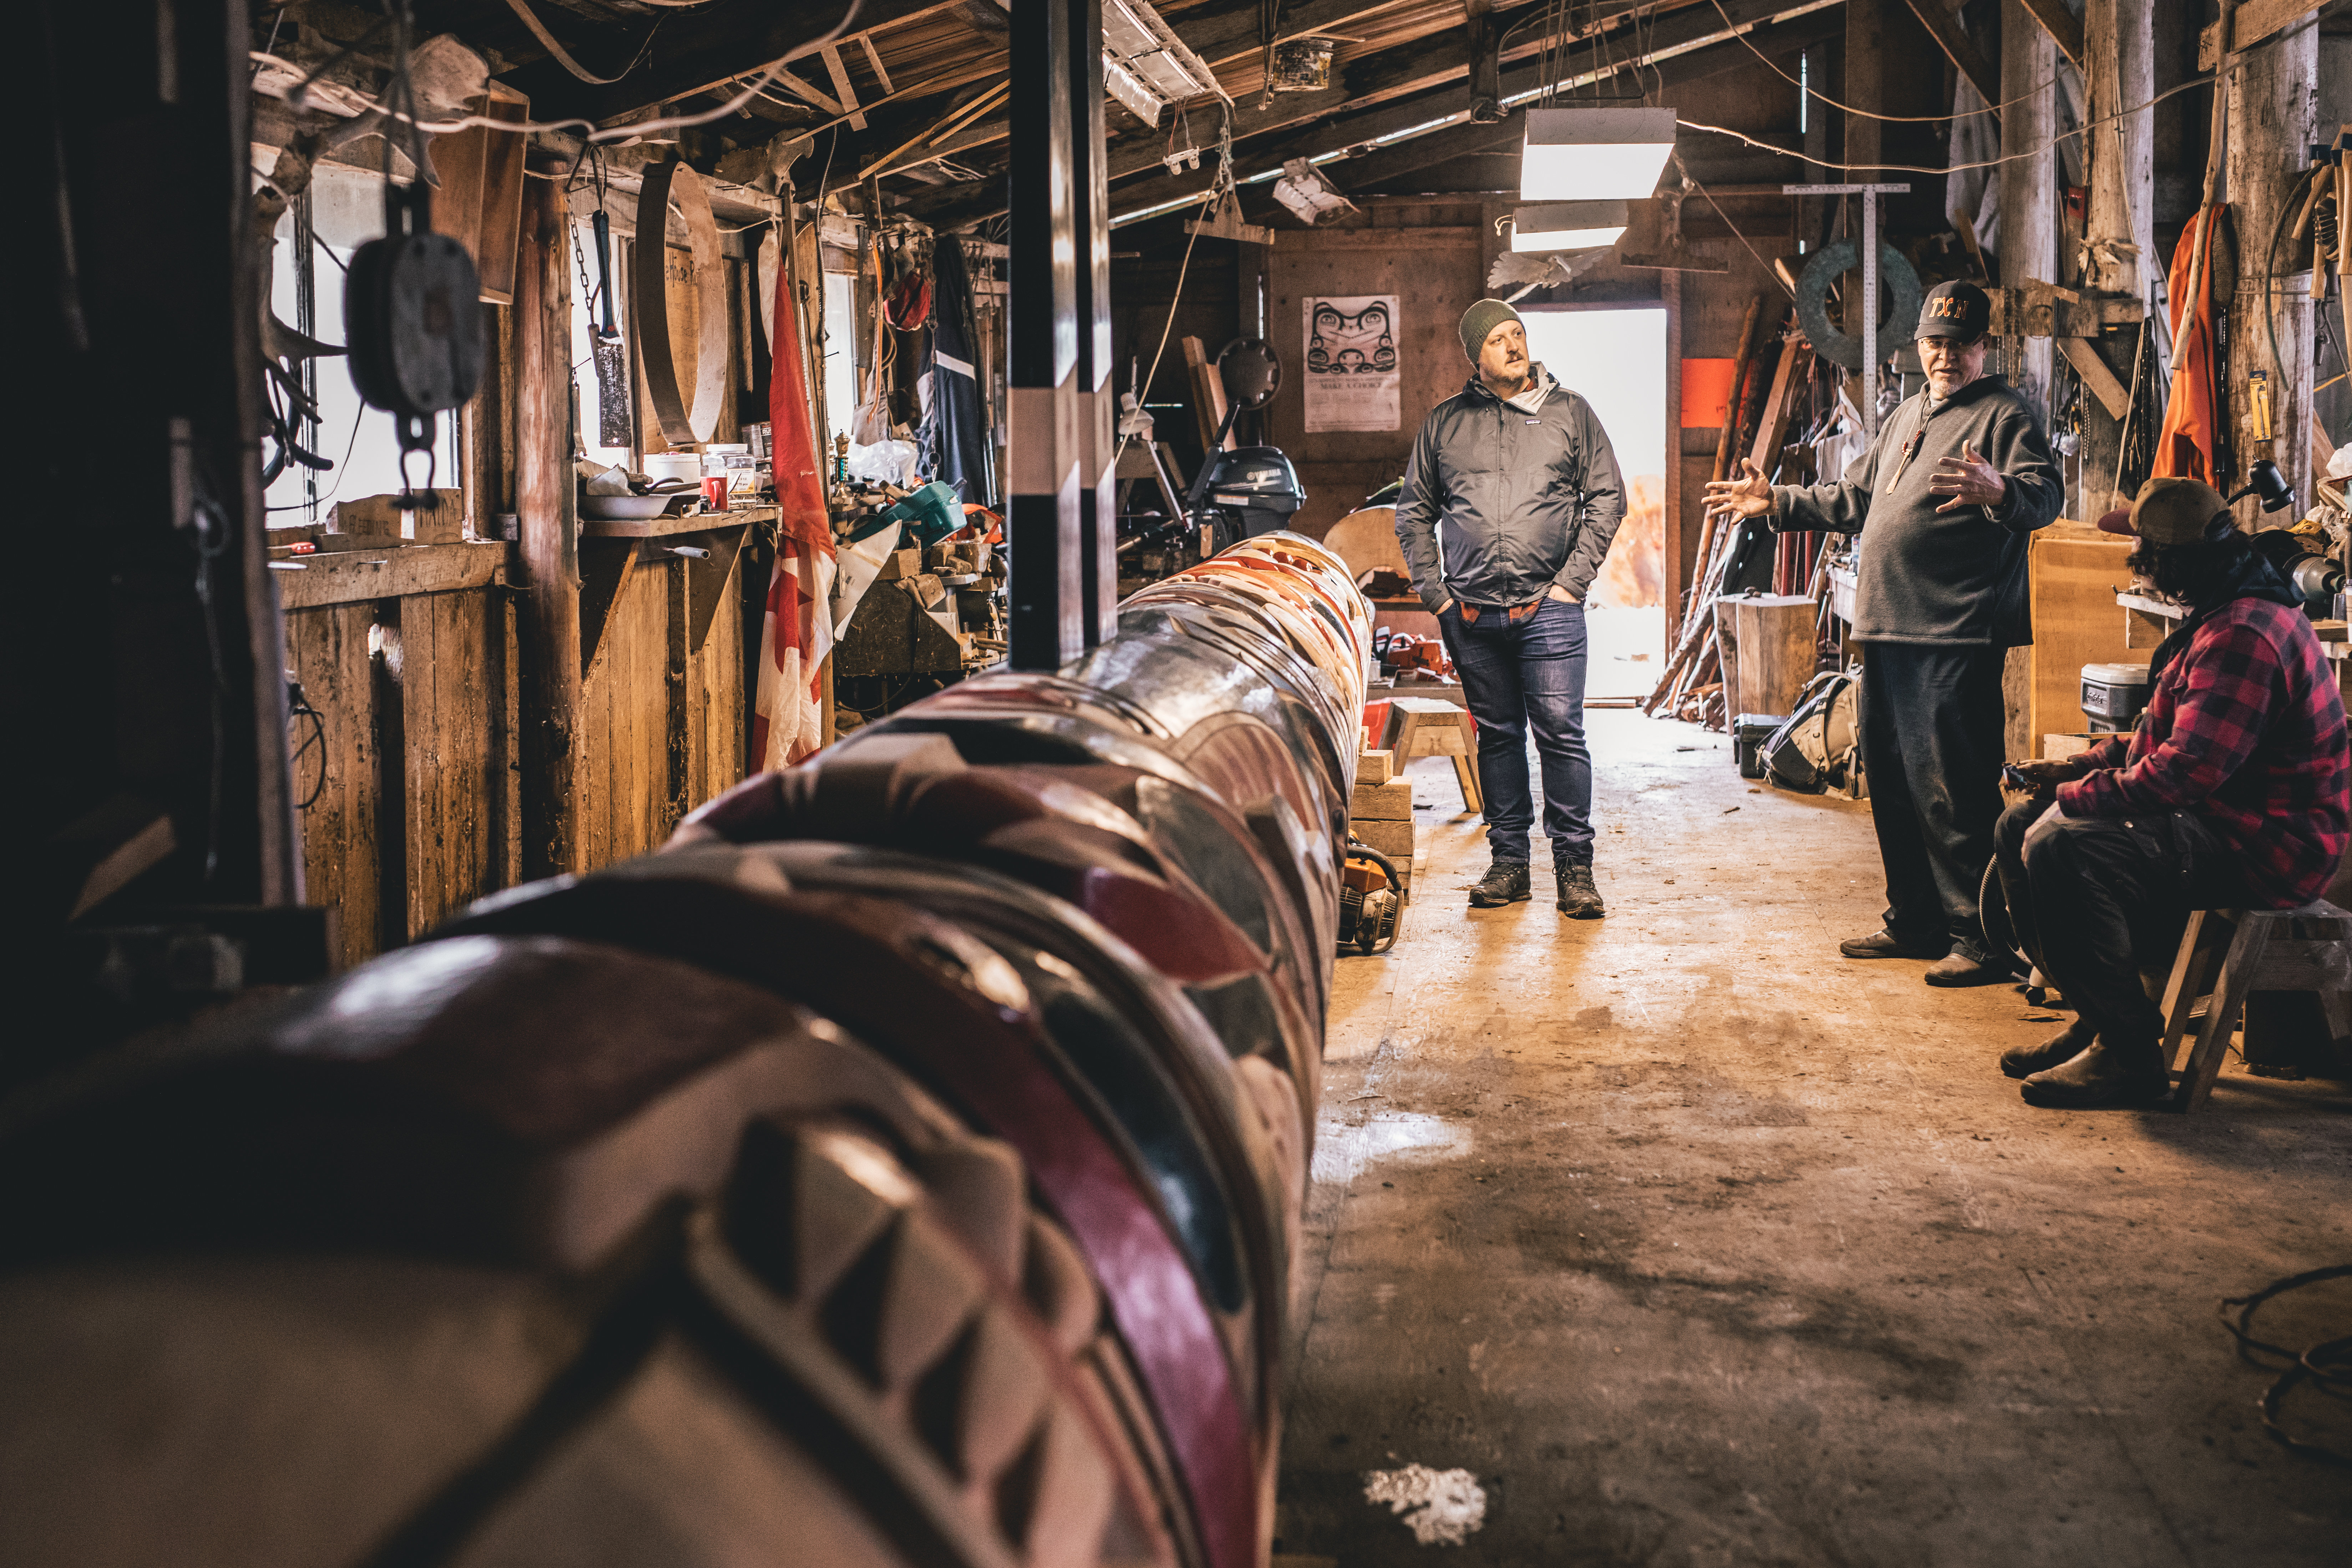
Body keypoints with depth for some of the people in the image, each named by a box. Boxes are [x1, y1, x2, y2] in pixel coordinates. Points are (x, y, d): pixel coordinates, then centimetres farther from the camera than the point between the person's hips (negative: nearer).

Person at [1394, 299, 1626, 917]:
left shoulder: (1570, 412, 7)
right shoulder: (1444, 423, 11)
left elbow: (1607, 499, 6)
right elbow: (1414, 513, 14)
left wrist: (1571, 582, -3)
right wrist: (1434, 592, 4)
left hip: (1548, 609, -2)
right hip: (1471, 612, 2)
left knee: (1561, 732, -6)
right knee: (1497, 735, 9)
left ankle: (1574, 865, 0)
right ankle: (1508, 859, 17)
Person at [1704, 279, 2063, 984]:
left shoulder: (2005, 415, -4)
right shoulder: (1906, 417, 22)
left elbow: (2045, 496, -20)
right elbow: (1854, 498, 33)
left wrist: (1998, 490, -41)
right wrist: (1776, 502, 27)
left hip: (1957, 640, -9)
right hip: (1887, 633, 9)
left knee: (1953, 791, -11)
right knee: (1891, 781, 14)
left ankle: (1979, 939, -6)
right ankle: (1913, 921, 25)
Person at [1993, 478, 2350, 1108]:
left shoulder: (2243, 635, -22)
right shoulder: (2225, 616, 16)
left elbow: (2185, 772, -29)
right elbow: (2166, 738, 22)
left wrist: (2074, 797, -18)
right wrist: (2076, 768, 8)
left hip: (2266, 853, -12)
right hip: (2223, 819, 12)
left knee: (2059, 847, -29)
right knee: (2020, 823, 8)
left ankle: (2128, 1055, -20)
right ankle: (2096, 1019, 12)